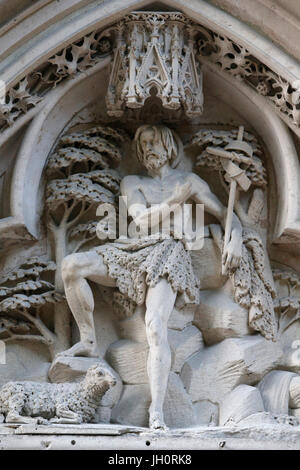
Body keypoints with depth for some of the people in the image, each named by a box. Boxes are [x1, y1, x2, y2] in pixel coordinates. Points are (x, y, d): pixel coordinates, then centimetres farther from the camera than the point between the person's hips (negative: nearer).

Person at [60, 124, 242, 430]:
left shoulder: (188, 181, 18)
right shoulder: (132, 183, 21)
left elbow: (225, 213, 16)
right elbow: (140, 217, 4)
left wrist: (235, 237, -4)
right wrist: (173, 202, -10)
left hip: (166, 253, -3)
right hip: (132, 251, 3)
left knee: (156, 326, -27)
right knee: (71, 265, -24)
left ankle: (157, 412, -35)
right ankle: (88, 341, -12)